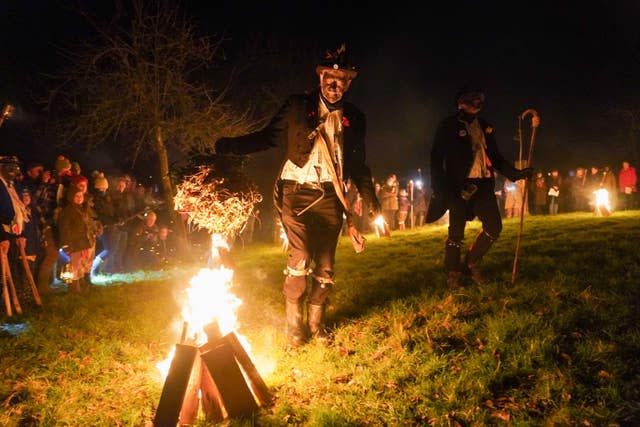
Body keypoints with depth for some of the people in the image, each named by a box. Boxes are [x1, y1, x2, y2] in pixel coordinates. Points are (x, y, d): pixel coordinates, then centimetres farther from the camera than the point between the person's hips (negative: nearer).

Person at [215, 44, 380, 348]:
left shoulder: (354, 118, 11)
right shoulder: (297, 106, 3)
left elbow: (359, 165, 17)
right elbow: (267, 138, -1)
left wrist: (371, 199, 8)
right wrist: (229, 145, -16)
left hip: (330, 198, 3)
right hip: (297, 193, -3)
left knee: (324, 267, 5)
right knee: (299, 260, -13)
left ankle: (316, 324, 22)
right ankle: (294, 325, 6)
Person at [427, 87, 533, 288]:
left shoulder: (485, 126, 17)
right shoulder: (448, 126, -1)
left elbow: (496, 157, 23)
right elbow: (436, 158, -6)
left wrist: (516, 173, 13)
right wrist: (440, 189, -14)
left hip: (482, 185, 6)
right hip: (459, 186, -5)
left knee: (494, 226, 0)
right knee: (457, 232, -2)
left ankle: (472, 262, 19)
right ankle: (453, 274, 13)